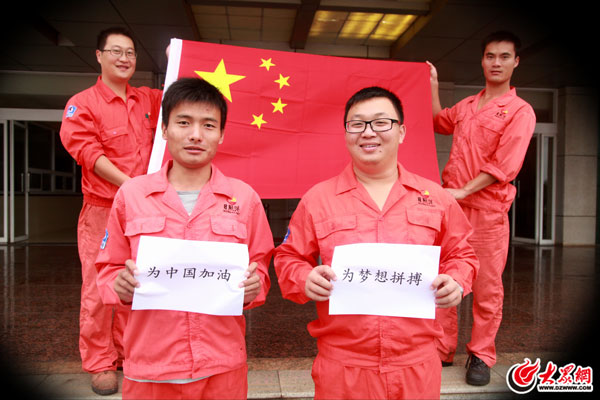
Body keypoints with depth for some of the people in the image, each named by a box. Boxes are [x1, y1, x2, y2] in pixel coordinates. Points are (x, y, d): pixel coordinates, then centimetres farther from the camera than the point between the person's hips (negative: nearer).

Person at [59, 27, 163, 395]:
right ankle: (100, 364, 15)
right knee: (98, 289, 0)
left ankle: (129, 354, 26)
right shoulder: (82, 103, -2)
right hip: (102, 211, -4)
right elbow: (86, 150, -11)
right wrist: (128, 185, -17)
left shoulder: (148, 100, 11)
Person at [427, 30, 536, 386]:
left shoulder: (520, 111, -1)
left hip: (487, 210, -5)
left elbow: (505, 166, -11)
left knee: (487, 287, 1)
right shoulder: (466, 106, 15)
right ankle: (443, 349, 20)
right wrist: (432, 84, 26)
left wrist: (464, 191, -18)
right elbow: (439, 122, 36)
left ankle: (481, 356, 16)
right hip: (450, 206, 5)